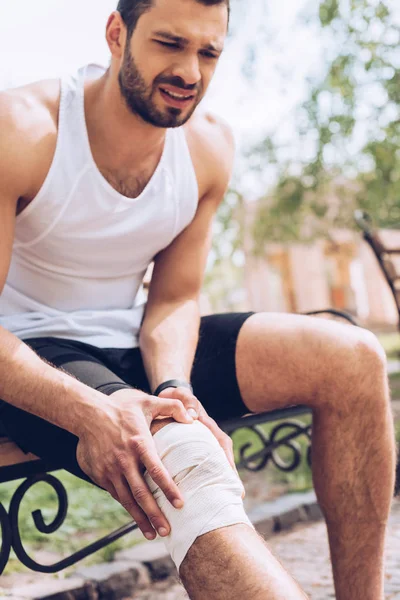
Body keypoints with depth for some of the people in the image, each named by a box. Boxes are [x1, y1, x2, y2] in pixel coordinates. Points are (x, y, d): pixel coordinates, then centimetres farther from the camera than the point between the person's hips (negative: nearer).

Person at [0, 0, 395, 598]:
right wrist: (92, 413, -37)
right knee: (187, 457, -38)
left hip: (135, 346, 6)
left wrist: (172, 387, -21)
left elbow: (174, 297, 3)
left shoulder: (210, 148, -1)